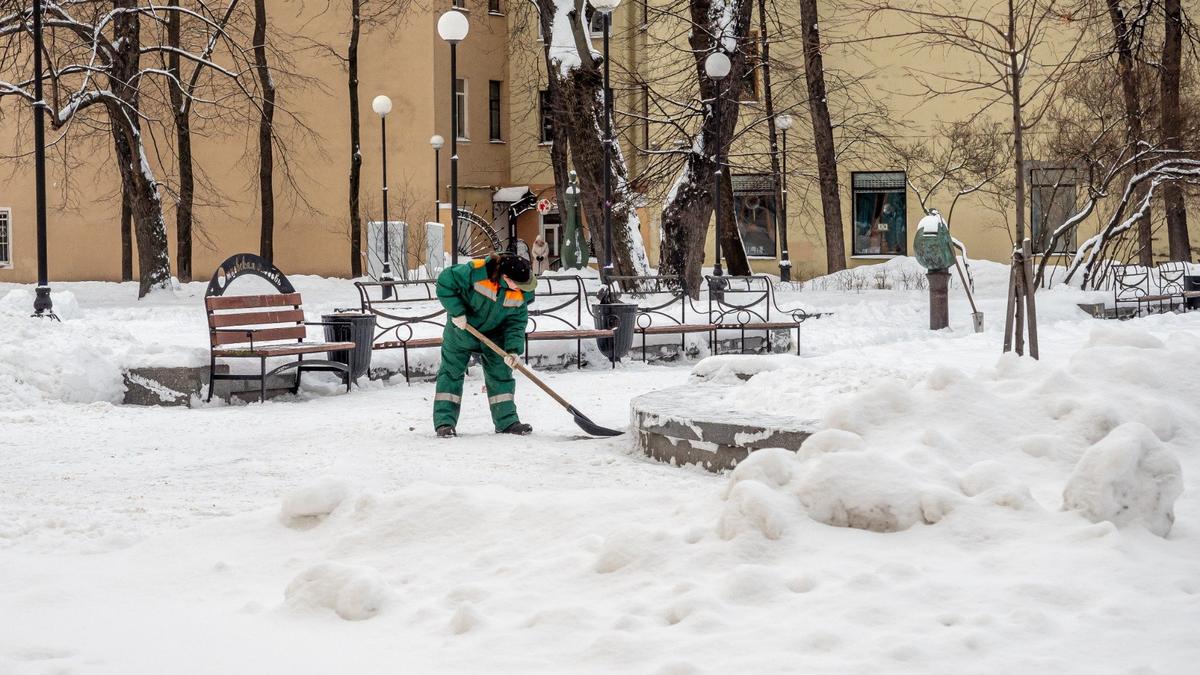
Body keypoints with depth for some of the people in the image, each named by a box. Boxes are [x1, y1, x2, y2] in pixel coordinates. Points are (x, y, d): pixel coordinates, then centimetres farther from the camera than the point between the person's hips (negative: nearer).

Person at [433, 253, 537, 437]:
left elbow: (516, 322, -10)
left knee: (501, 373, 4)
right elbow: (445, 281, -27)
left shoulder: (521, 293, -20)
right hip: (462, 327, -3)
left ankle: (507, 421, 12)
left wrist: (514, 349, -24)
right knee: (451, 372, -2)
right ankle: (444, 422, 1)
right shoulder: (477, 271, -35)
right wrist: (456, 311, -28)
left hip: (493, 333, 4)